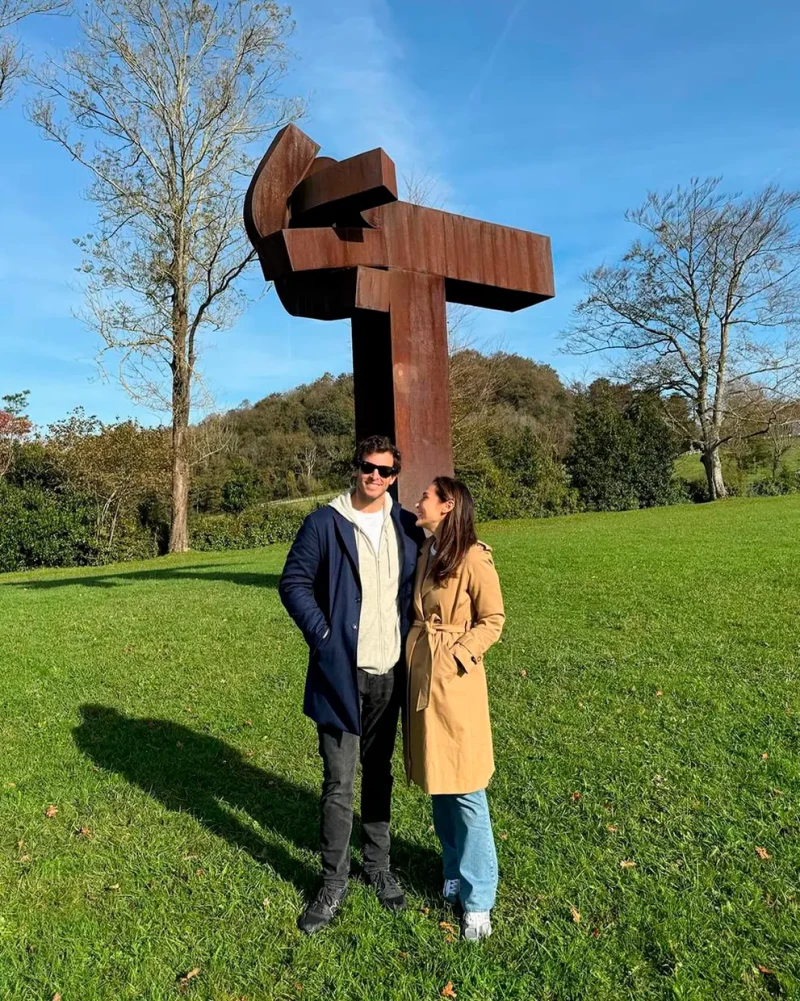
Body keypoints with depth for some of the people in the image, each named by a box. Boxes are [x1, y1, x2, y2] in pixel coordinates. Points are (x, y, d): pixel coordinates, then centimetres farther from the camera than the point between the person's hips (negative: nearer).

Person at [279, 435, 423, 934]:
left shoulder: (408, 527, 3)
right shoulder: (325, 523, -7)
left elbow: (422, 584, 14)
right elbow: (294, 582, -5)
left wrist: (413, 638, 3)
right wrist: (322, 636, -13)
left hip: (390, 674, 4)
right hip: (341, 672, -3)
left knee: (379, 773, 19)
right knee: (339, 783, 4)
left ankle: (379, 866, 37)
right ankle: (334, 882, 25)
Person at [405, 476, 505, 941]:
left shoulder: (474, 558, -14)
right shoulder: (425, 553, 8)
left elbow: (493, 620, -8)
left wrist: (458, 652, -15)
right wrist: (419, 652, 6)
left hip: (455, 680, -7)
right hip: (421, 676, 7)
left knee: (465, 791, 2)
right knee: (438, 784, 18)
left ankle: (477, 898, 20)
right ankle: (455, 873, 37)